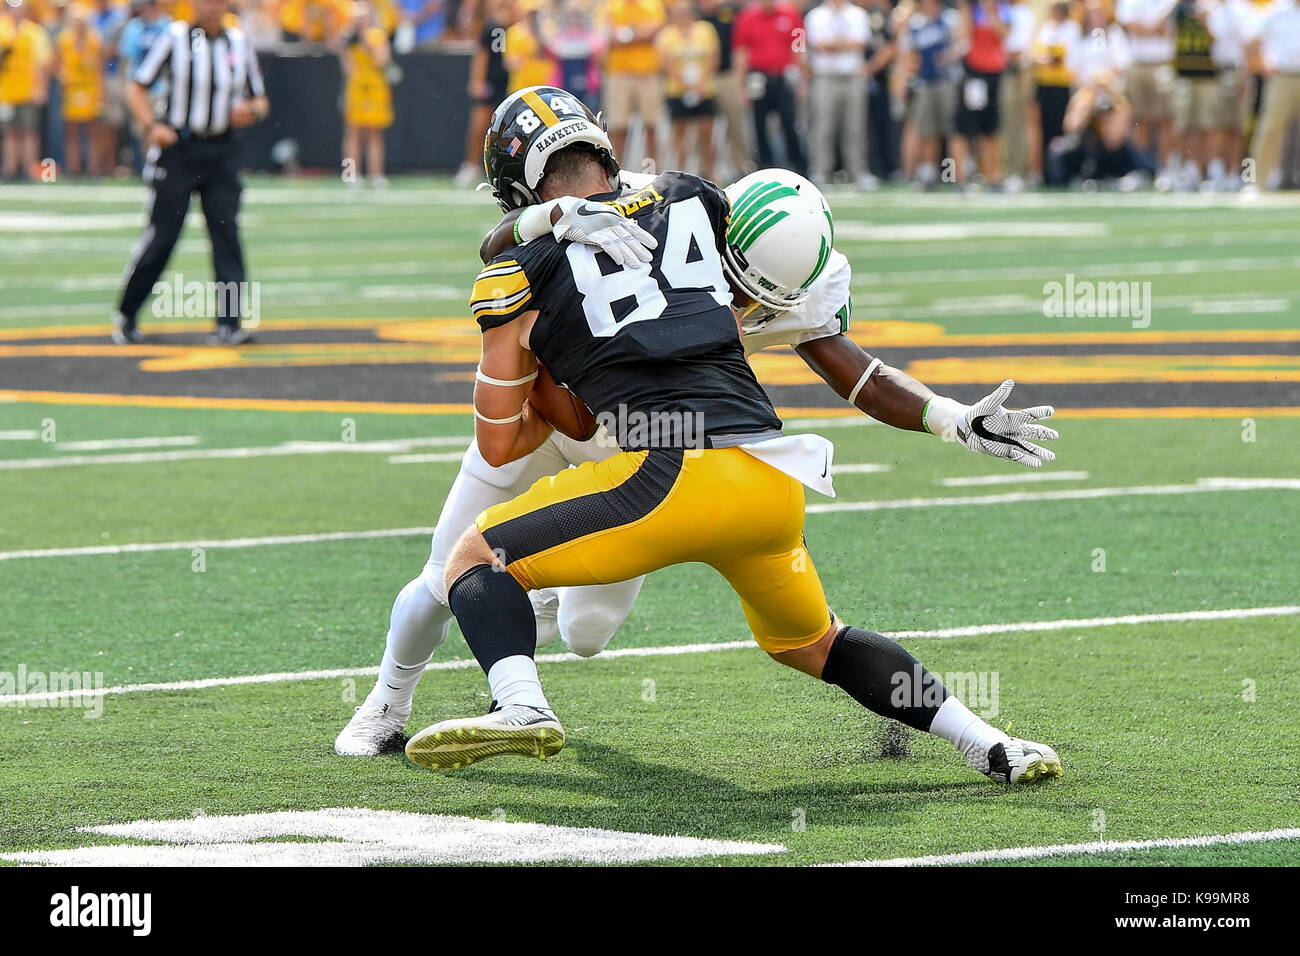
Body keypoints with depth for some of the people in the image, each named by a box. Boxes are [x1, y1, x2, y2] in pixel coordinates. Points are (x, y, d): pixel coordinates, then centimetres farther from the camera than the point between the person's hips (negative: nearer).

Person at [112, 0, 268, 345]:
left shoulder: (239, 42, 9)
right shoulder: (175, 37, -2)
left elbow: (259, 98, 17)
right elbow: (137, 87, 0)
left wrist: (252, 110, -7)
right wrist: (152, 126, -16)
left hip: (221, 152, 3)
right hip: (178, 150, -3)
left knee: (227, 234, -6)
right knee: (162, 235, -1)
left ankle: (228, 324, -7)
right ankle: (125, 316, 15)